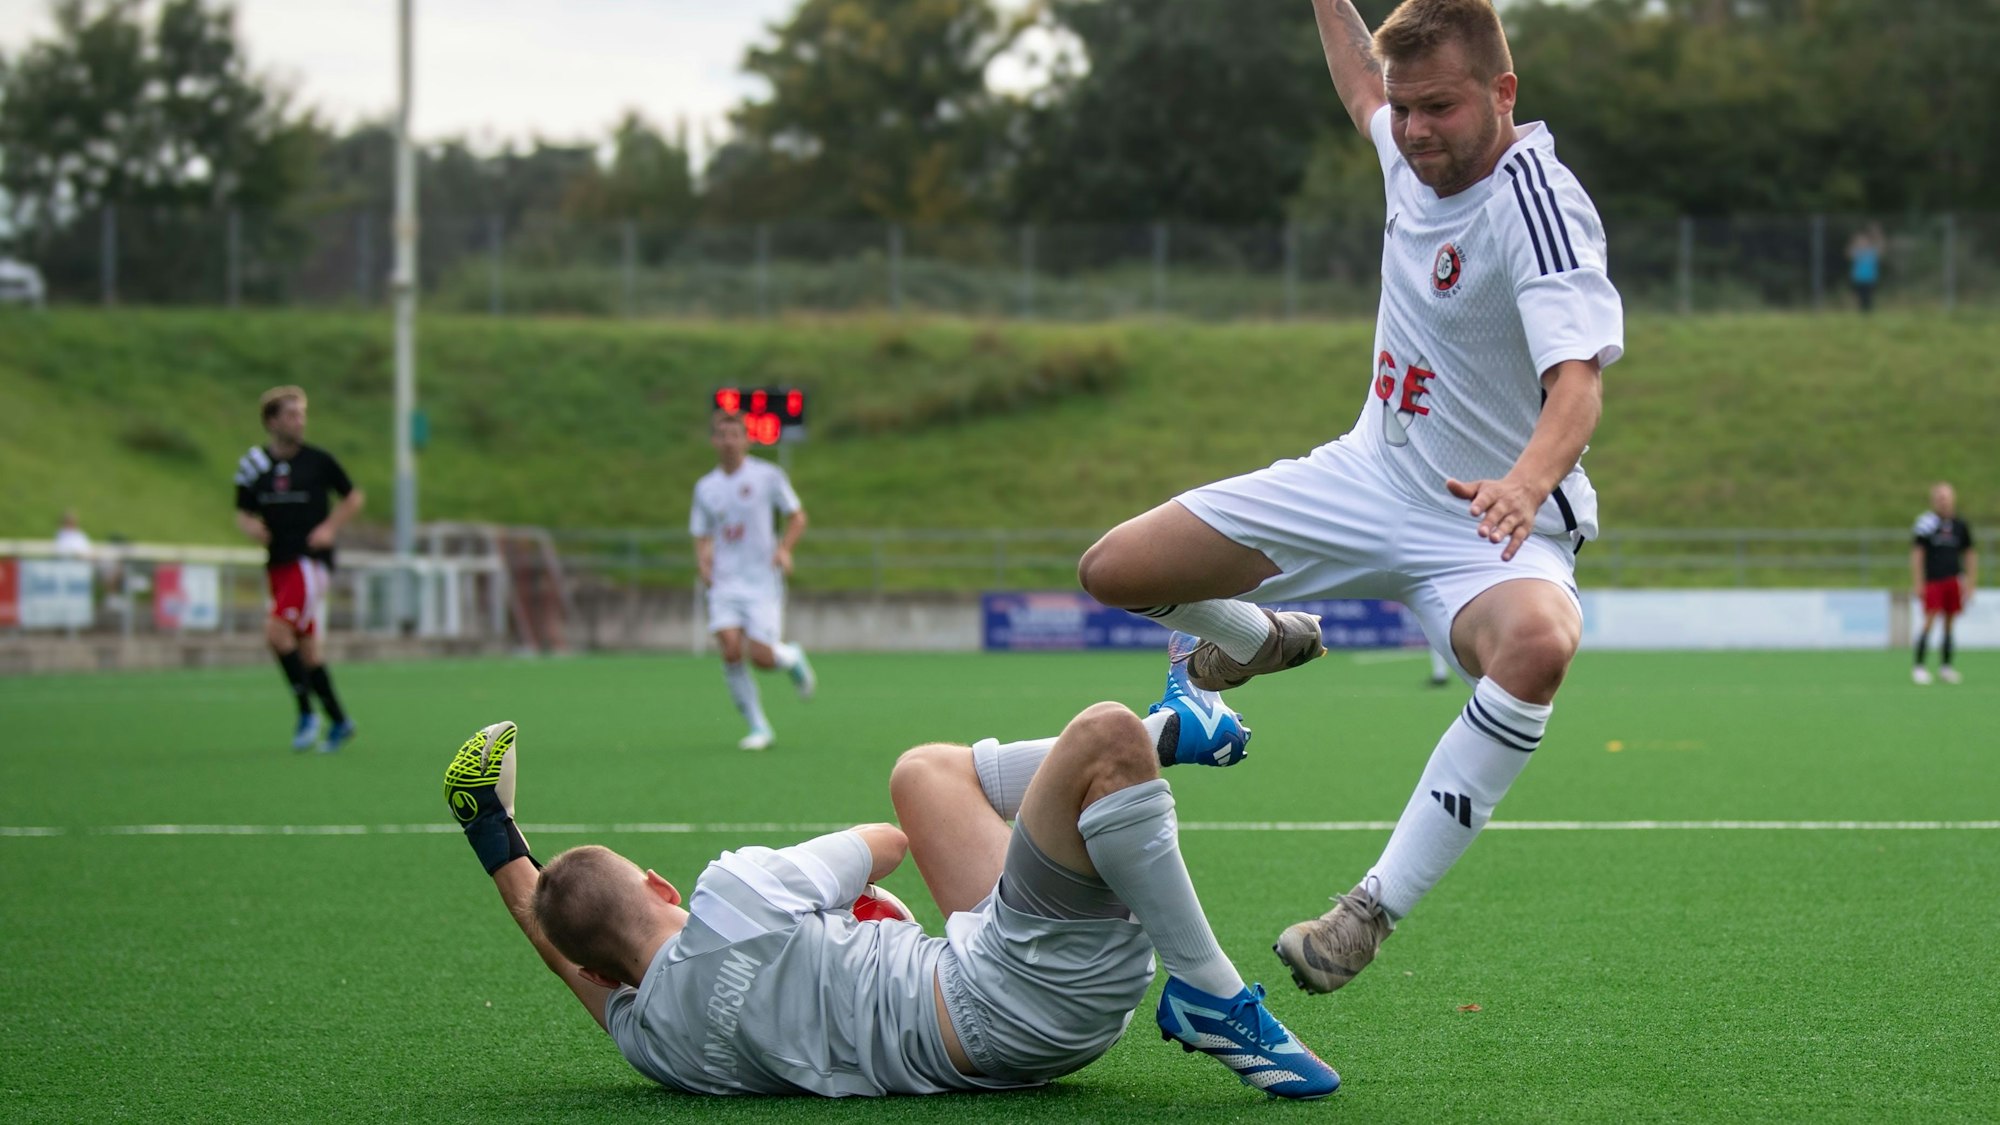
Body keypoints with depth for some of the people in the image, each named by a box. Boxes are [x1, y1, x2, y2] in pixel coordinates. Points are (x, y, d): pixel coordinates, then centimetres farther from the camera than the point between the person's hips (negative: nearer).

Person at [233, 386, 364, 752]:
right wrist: (251, 526, -9)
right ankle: (338, 721, 21)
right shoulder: (253, 464, 5)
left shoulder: (318, 460, -3)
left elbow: (354, 497, 7)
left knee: (276, 628, -21)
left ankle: (306, 714, -11)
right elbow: (242, 513, 14)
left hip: (311, 560, -5)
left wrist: (330, 527, -7)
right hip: (278, 563, 5)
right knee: (305, 646, 8)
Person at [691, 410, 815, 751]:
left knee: (761, 656, -13)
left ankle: (792, 658, 25)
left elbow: (797, 516, 5)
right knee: (730, 650, -16)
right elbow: (702, 537, 16)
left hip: (762, 581, -3)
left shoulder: (767, 476, -1)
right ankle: (758, 727, -3)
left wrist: (784, 549, -13)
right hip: (725, 583, 3)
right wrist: (704, 565, -5)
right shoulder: (706, 487, 9)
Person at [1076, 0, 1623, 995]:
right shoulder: (1412, 153, -2)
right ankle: (1263, 640, 37)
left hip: (1488, 518, -7)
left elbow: (1577, 380, -39)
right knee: (1113, 570, 2)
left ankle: (1375, 907, -34)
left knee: (1535, 645, -44)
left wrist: (1528, 481, -57)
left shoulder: (1538, 203, -24)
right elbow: (1362, 87, 27)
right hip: (1367, 477, 7)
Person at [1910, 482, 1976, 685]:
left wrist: (1970, 583, 12)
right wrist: (1917, 583, -7)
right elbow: (1917, 553, -2)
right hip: (1932, 581, -4)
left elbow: (1970, 554, 16)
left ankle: (1945, 666, 13)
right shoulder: (1926, 523, -3)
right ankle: (1918, 666, -8)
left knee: (1950, 621, 5)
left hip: (1954, 580, 4)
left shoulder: (1960, 526, 9)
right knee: (1930, 620, -12)